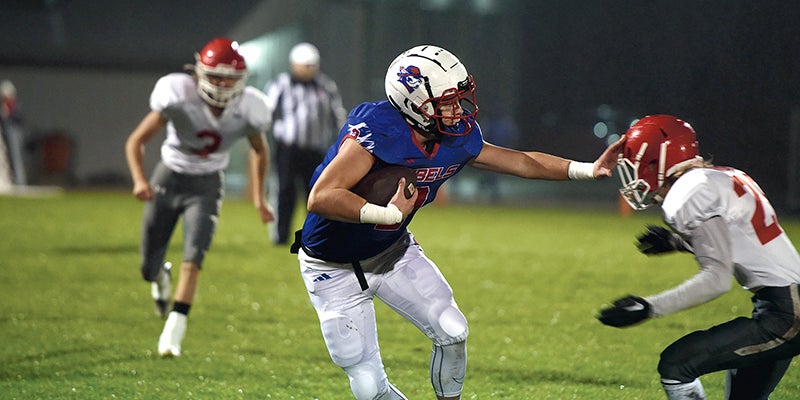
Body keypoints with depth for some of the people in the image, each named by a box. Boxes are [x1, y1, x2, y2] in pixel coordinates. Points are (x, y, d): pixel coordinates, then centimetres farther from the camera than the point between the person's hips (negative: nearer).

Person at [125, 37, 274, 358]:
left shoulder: (247, 109, -17)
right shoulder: (179, 96, -26)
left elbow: (259, 151, 6)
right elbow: (136, 141, -20)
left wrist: (258, 197, 5)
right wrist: (139, 179, -36)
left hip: (206, 186, 0)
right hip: (169, 178, 0)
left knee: (193, 259, -19)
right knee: (149, 268, 7)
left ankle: (173, 332, -16)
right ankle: (161, 277, 45)